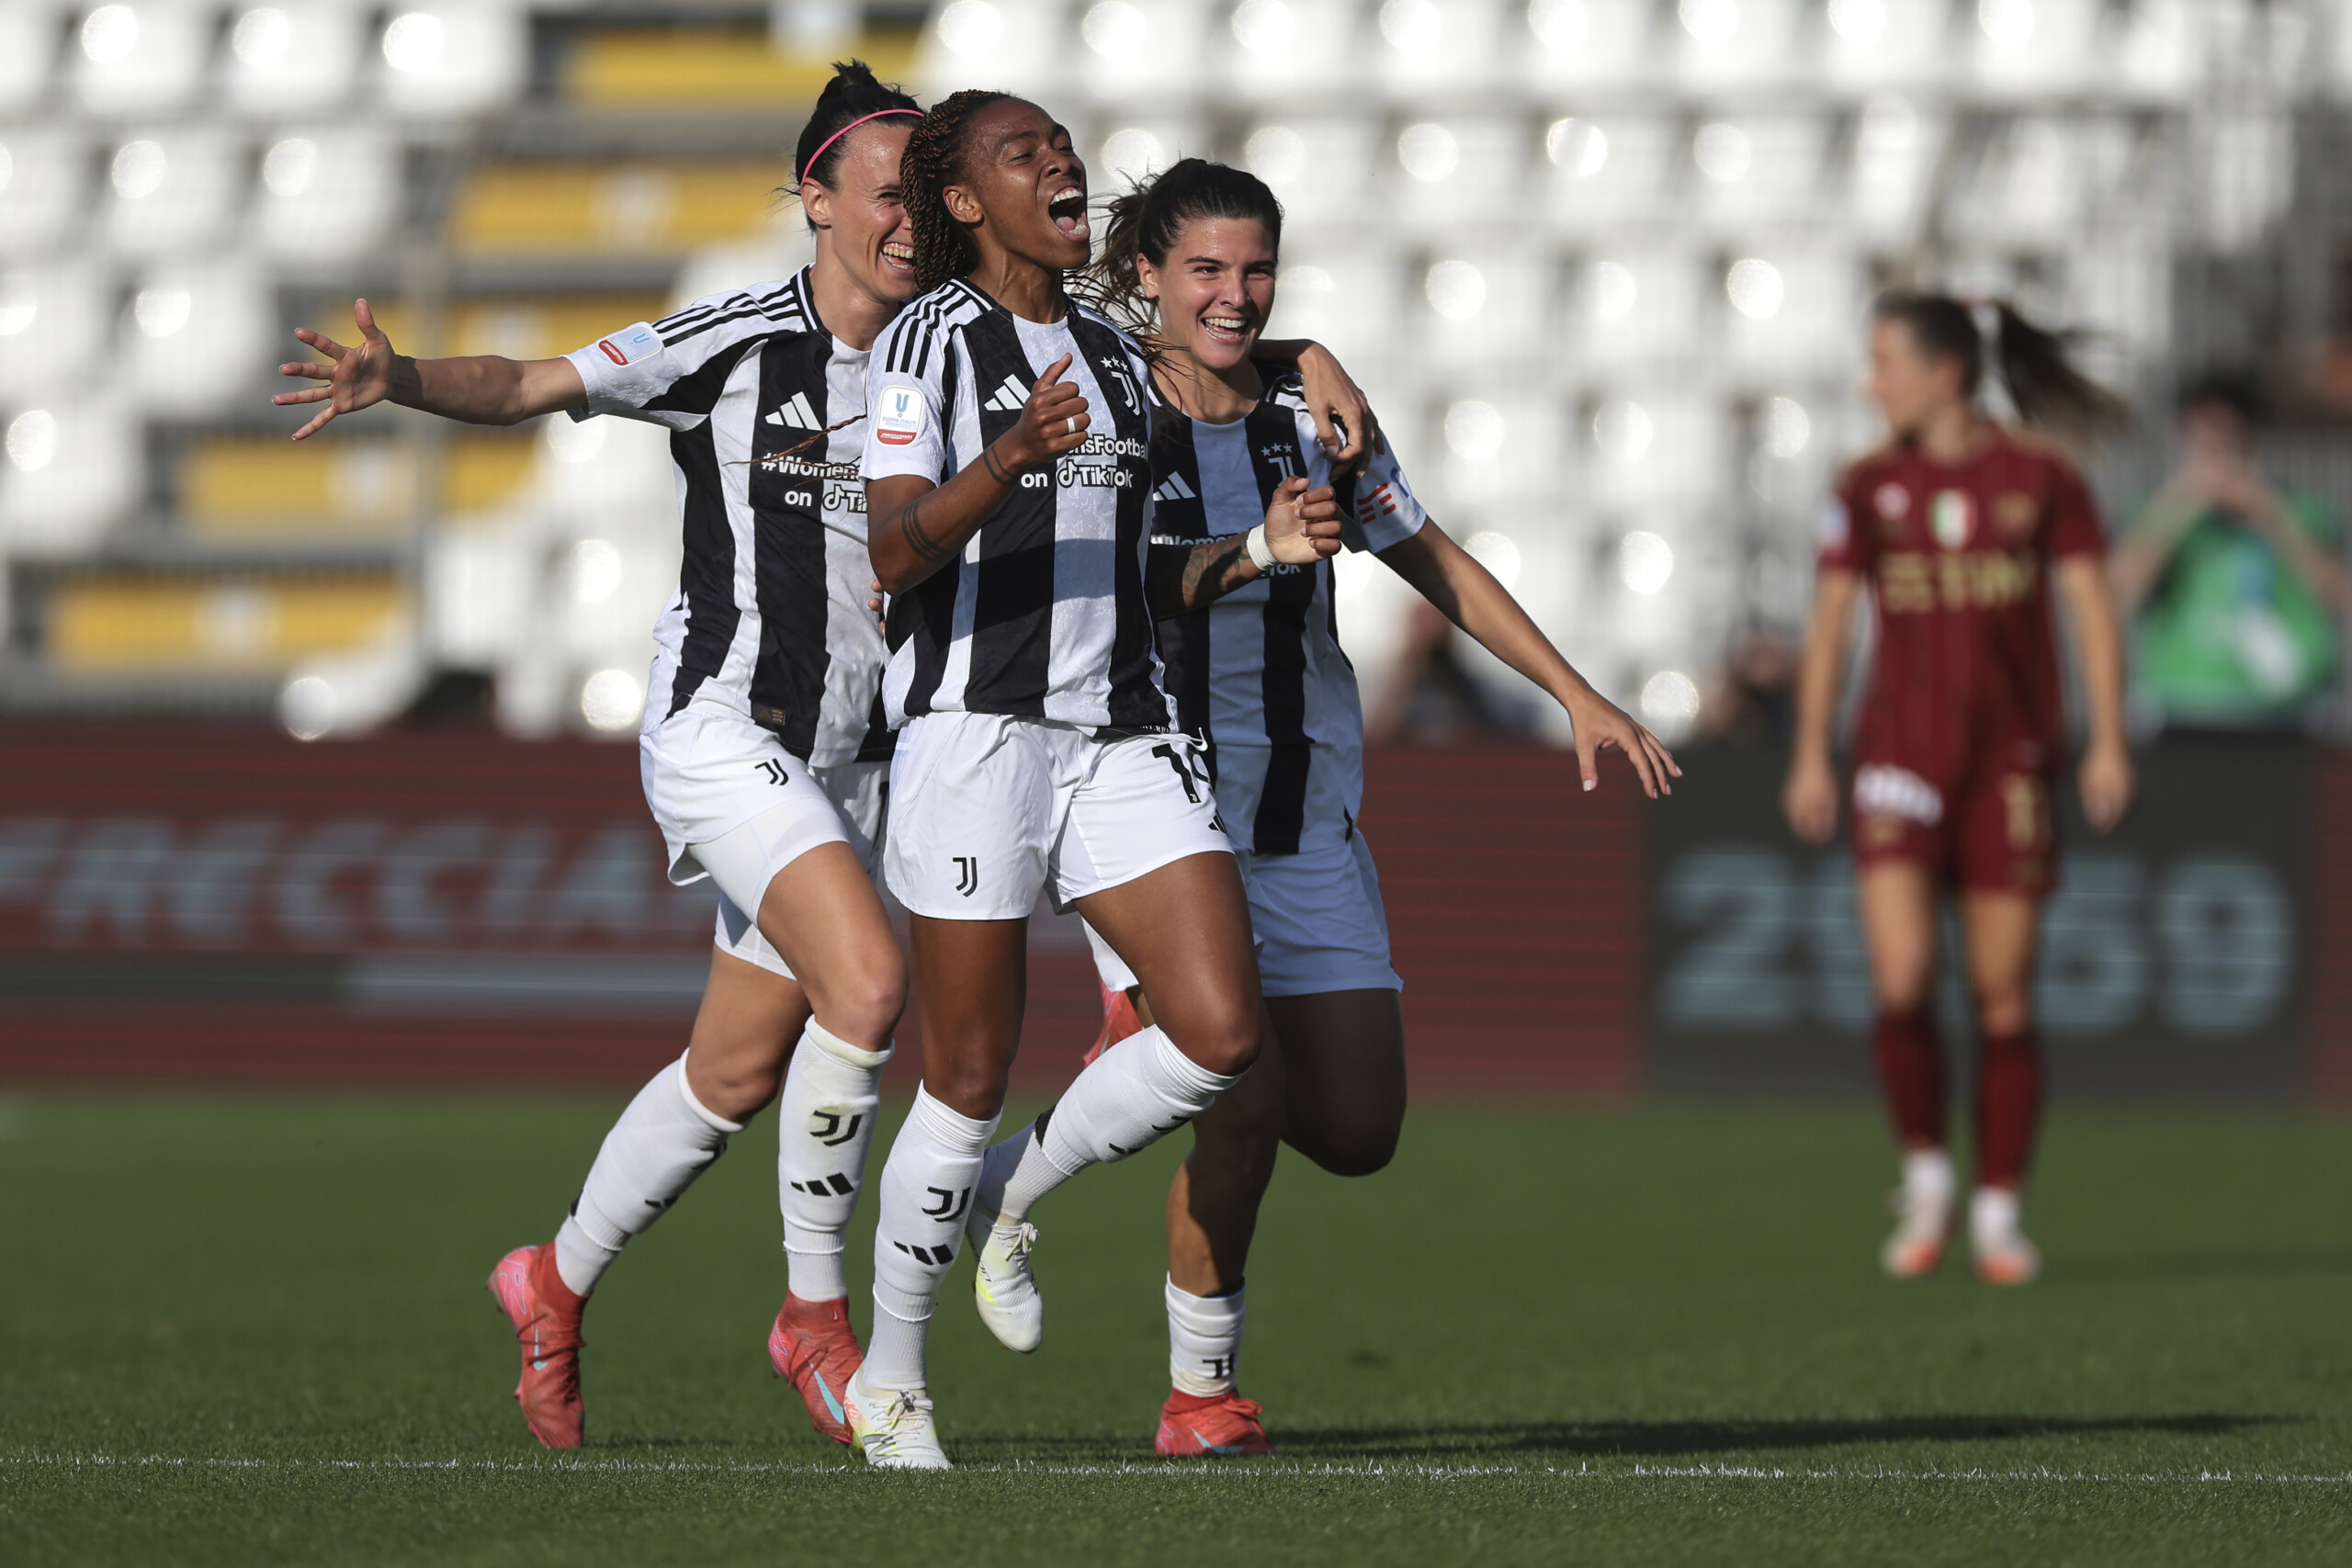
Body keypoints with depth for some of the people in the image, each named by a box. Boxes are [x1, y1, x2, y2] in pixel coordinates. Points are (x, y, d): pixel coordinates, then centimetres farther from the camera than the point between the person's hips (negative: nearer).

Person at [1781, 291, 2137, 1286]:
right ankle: (1924, 1175, 6)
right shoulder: (1870, 488, 5)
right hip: (1901, 752, 1)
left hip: (2011, 757, -1)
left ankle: (1998, 1214, 12)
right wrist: (1810, 756, 5)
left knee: (2003, 997, 1)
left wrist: (2109, 741, -8)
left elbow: (2093, 611, 0)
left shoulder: (2040, 480, 0)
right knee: (1901, 980, -15)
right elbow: (1829, 623, 10)